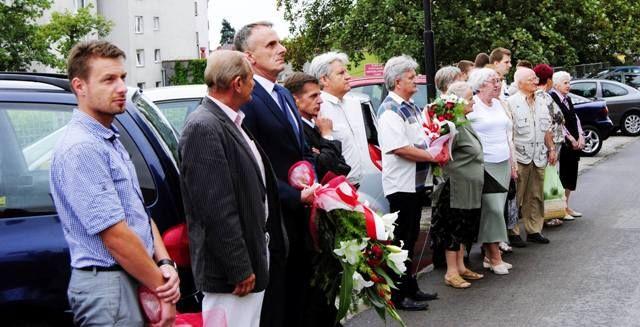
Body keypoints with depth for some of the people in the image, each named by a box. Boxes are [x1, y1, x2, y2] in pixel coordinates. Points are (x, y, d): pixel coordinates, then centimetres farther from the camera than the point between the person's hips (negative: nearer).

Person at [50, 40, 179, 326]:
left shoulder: (110, 140, 12)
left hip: (134, 279, 9)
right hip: (109, 287, -9)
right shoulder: (81, 148, -18)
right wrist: (162, 289, -12)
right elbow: (115, 236, -20)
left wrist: (165, 264, -1)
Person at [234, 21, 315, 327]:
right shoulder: (246, 101, -16)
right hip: (273, 224, -9)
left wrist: (313, 187, 7)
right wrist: (296, 196, -19)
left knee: (298, 302, 18)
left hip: (298, 219, 9)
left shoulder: (284, 95, 14)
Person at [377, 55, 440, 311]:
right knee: (402, 240, -3)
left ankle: (410, 287, 26)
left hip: (416, 182, 10)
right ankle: (399, 295, 4)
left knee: (411, 238, 16)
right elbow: (400, 148, -24)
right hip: (400, 184, -10)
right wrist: (432, 157, -16)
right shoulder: (390, 111, -16)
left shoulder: (411, 107, 15)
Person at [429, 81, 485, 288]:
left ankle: (460, 267, 26)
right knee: (454, 230, -1)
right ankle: (451, 273, 6)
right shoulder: (454, 127, -20)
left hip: (470, 190, 10)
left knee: (464, 230, 16)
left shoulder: (464, 124, 12)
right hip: (457, 189, -10)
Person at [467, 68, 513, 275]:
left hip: (503, 165, 7)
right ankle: (494, 256, -3)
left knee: (497, 209, 7)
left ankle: (490, 255, 13)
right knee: (493, 209, -10)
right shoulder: (472, 106, -8)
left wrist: (511, 163, 21)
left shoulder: (498, 104, 16)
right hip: (485, 165, -7)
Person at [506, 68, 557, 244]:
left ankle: (534, 230, 18)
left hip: (539, 157, 6)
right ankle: (513, 231, 6)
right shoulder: (511, 102, -7)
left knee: (536, 196, 10)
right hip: (519, 158, -6)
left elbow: (547, 129, 22)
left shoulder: (541, 102, 15)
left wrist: (551, 148, 14)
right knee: (516, 197, -2)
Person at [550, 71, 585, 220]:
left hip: (574, 144, 9)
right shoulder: (551, 98, -12)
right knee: (561, 176, -5)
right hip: (561, 144, -9)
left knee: (571, 175, 13)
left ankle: (566, 206, 22)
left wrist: (580, 137, 1)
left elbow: (575, 118, 14)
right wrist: (570, 138, -14)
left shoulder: (568, 99, 15)